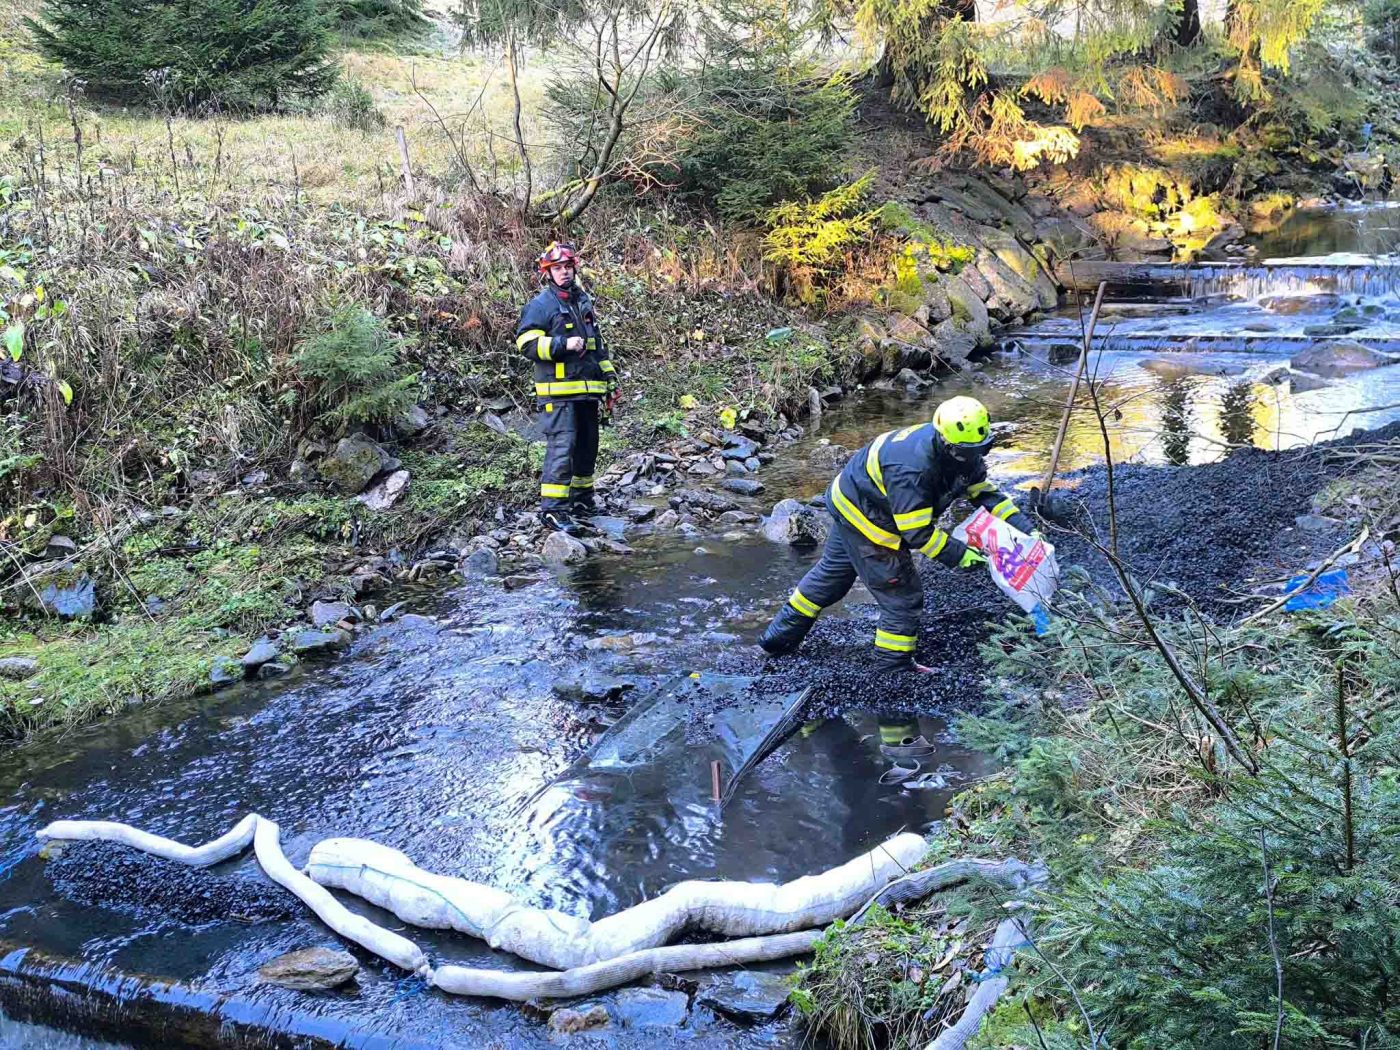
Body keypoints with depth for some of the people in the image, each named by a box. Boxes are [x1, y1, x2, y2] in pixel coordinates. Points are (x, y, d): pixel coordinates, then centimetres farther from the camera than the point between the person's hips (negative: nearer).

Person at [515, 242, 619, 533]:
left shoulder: (583, 301, 20)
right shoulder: (541, 304, -3)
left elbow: (598, 345, 27)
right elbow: (526, 343, -12)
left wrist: (610, 379, 24)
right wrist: (564, 344, -20)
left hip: (587, 390, 8)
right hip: (558, 391, -8)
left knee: (588, 444, 13)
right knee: (562, 445, -15)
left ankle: (582, 499, 25)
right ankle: (552, 509, -14)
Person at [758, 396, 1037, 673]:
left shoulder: (963, 455, -11)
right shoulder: (911, 469, -38)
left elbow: (985, 492, -2)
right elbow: (917, 533, -32)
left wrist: (1023, 526, -10)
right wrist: (960, 556, -26)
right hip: (865, 519, -10)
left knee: (833, 572, 24)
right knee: (903, 595, 0)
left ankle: (780, 635, 38)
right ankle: (895, 665, 18)